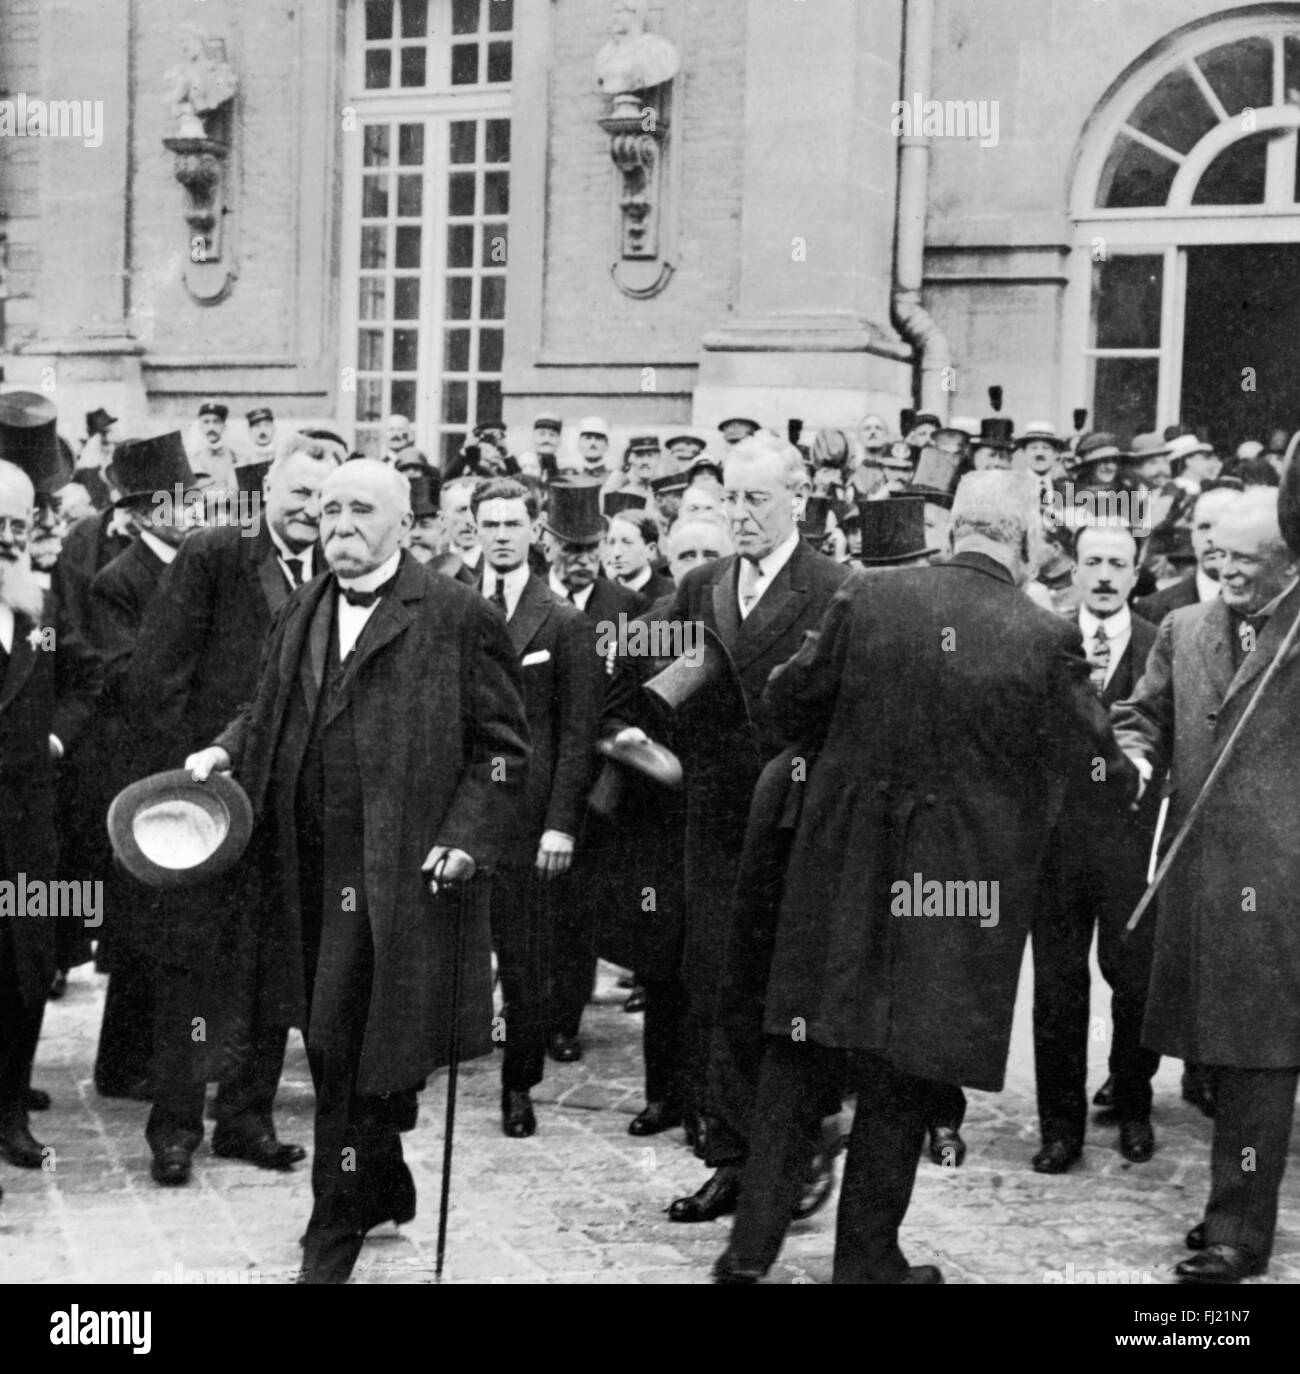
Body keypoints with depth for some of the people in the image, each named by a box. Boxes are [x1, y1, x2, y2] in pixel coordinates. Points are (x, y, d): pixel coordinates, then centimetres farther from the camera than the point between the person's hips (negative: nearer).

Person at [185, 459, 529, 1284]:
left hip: (402, 876, -6)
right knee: (332, 1049, 15)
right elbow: (269, 713, 24)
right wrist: (227, 752, 4)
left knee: (365, 1054, -2)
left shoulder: (460, 618, -6)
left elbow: (502, 747, -6)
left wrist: (466, 838, -15)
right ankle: (382, 1190, 34)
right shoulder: (301, 615, 14)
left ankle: (338, 1230, 11)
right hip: (311, 871, 6)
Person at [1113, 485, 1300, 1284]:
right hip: (1198, 867, 6)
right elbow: (1145, 717, 18)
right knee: (1221, 1049, 15)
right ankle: (1236, 1207, 28)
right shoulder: (1183, 629, 13)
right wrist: (1136, 756, -4)